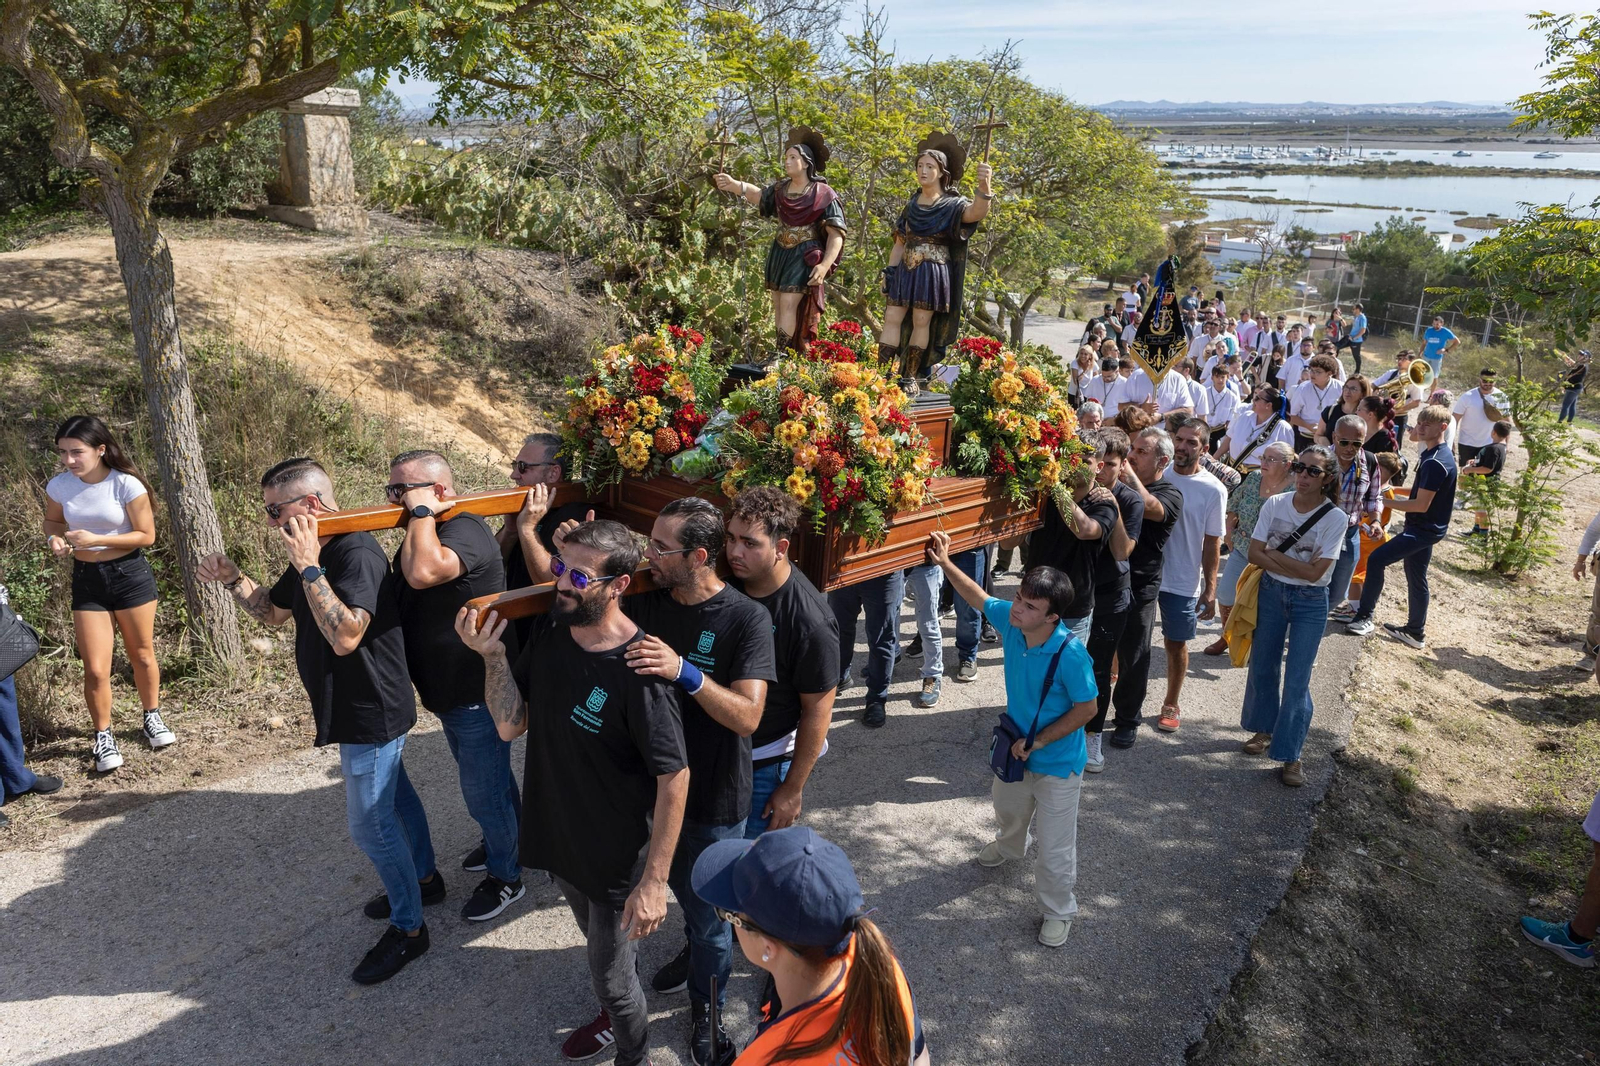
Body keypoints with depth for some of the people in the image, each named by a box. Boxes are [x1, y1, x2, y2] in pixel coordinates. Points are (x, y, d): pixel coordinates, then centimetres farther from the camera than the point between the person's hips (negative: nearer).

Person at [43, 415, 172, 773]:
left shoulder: (127, 485, -17)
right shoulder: (59, 486, -7)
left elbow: (146, 535, -12)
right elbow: (52, 521, 12)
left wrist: (96, 539, -22)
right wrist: (54, 539, -11)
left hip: (130, 575, -2)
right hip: (87, 581, 2)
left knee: (142, 655, 14)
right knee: (95, 669, -1)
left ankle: (152, 718, 36)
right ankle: (103, 736, 18)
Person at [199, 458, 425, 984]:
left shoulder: (357, 554, -26)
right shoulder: (315, 554, 5)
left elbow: (344, 636, -36)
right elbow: (272, 610, 17)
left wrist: (308, 568, -34)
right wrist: (232, 578, -1)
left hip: (370, 714, -10)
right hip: (362, 709, 10)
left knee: (370, 823, 0)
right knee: (392, 795, 25)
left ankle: (408, 929, 16)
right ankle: (424, 878, 45)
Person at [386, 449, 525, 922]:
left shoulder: (467, 530, -24)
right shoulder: (423, 534, 7)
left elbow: (423, 572, -43)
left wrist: (422, 510, -32)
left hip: (478, 693, -9)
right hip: (448, 690, 10)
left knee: (484, 791, 5)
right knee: (490, 779, 27)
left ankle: (506, 876, 24)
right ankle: (503, 842, 48)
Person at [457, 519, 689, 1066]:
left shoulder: (641, 669, -30)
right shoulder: (548, 631, -9)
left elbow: (674, 778, -24)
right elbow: (510, 726, -5)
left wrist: (653, 881, -22)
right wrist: (491, 654, -20)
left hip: (618, 858, -6)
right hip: (559, 838, 7)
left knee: (611, 978, 13)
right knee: (602, 945, 31)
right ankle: (615, 1017, 59)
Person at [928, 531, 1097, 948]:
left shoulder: (1071, 654, -34)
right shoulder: (1009, 618, -19)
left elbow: (1086, 709, -23)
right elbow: (979, 597, 2)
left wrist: (1036, 742, -21)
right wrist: (945, 563, -5)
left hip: (1058, 762, -6)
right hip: (1016, 747, 7)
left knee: (1054, 846, 7)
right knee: (1008, 807, 34)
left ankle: (1058, 912, 33)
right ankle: (1009, 846, 68)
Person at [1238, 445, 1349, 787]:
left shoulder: (1335, 518, -14)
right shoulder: (1275, 504, -6)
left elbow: (1314, 572, -18)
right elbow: (1255, 554, -8)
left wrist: (1274, 554, -14)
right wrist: (1296, 565, -18)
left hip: (1310, 603, -3)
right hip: (1271, 593, 3)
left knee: (1297, 681, -3)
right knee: (1263, 667, 15)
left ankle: (1290, 756, 6)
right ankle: (1264, 729, 37)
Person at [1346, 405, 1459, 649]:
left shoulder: (1435, 463, -23)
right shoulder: (1433, 454, 9)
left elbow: (1422, 505, -23)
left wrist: (1387, 502, -16)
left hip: (1423, 529, -11)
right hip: (1425, 528, 11)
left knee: (1376, 560, -16)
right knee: (1416, 579, 17)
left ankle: (1365, 617, -11)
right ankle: (1415, 632, 28)